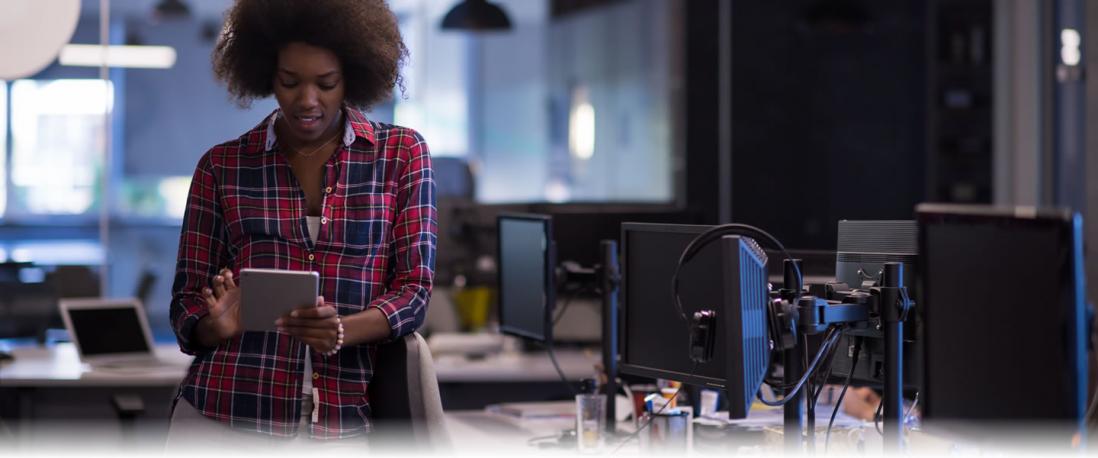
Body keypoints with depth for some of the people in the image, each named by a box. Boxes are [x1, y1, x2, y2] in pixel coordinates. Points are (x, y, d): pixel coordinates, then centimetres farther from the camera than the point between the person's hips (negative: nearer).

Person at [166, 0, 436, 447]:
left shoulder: (401, 154, 4)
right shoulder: (222, 166, 5)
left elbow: (414, 289, -1)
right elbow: (187, 302, 8)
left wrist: (341, 331, -21)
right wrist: (218, 326, -15)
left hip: (344, 422, 0)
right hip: (223, 414, 0)